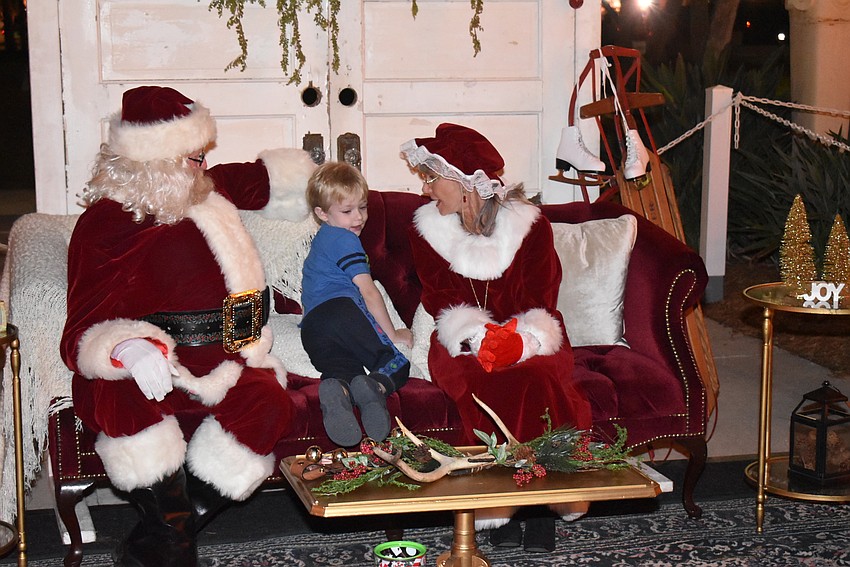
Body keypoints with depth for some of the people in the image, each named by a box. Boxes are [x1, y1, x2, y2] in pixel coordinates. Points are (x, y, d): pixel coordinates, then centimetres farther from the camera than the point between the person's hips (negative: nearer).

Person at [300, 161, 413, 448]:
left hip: (311, 329, 8)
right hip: (342, 309, -8)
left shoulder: (322, 239, 36)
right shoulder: (345, 239, 6)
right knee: (398, 366, -9)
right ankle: (376, 387, -43)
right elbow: (367, 290, -1)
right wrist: (392, 334, 5)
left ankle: (337, 391, -51)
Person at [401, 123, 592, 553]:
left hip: (529, 341, 0)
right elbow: (439, 299, -5)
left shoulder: (529, 225, -3)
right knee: (486, 384, -35)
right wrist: (478, 336, -26)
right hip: (463, 341, 0)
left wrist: (519, 340, -30)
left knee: (536, 379, -35)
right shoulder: (426, 228, 3)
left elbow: (540, 300, -7)